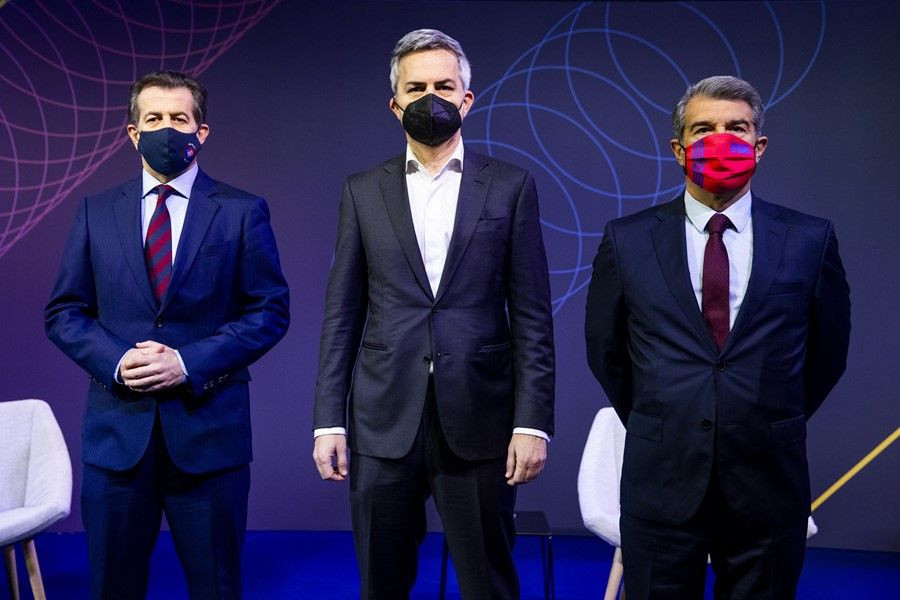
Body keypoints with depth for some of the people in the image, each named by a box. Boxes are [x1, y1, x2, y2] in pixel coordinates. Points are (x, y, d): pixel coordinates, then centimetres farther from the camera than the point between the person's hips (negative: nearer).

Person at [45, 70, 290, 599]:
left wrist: (189, 364, -14)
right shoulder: (96, 212, 8)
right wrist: (116, 361, -11)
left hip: (208, 424, -2)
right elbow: (64, 312, 8)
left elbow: (270, 312, -3)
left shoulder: (243, 212, 1)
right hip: (118, 427, 2)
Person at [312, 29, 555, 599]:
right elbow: (342, 315, 6)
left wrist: (533, 421, -7)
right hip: (384, 424, 2)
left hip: (479, 421, -1)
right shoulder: (363, 191, 7)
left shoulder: (511, 186, 3)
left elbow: (532, 315, 0)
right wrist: (328, 421, 1)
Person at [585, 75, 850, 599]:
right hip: (661, 479, 0)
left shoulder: (810, 240, -1)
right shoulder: (627, 240, -1)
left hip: (769, 482, 1)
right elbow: (605, 350, 9)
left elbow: (828, 350, 11)